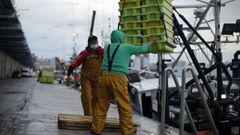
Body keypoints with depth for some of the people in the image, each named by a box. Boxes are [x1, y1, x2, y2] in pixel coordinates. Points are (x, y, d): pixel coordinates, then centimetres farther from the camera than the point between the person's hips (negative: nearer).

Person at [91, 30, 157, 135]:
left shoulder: (107, 47, 19)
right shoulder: (126, 47, 6)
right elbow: (142, 49, 17)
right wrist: (150, 42, 36)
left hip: (105, 76, 5)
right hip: (118, 78, -5)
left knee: (101, 104, 11)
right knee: (124, 106, 4)